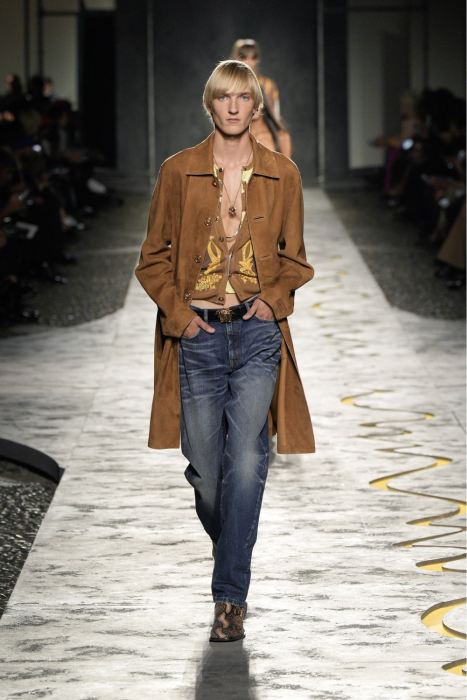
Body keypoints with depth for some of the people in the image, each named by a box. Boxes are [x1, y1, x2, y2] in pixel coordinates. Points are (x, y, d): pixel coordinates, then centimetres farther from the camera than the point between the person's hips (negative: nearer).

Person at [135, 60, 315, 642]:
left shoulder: (282, 175, 4)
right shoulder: (178, 172, 2)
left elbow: (294, 261, 13)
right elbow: (153, 259, 7)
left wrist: (273, 299, -4)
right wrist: (178, 311, -6)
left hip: (258, 333, 0)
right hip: (199, 334, 0)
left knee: (247, 461, -13)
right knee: (205, 467, 5)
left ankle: (230, 597, -8)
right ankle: (231, 550, 37)